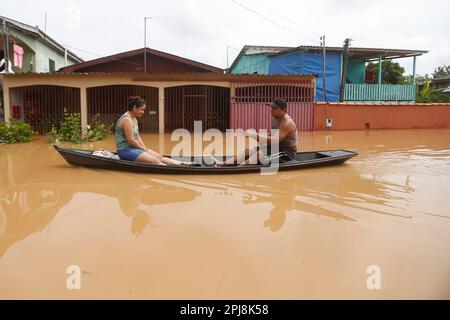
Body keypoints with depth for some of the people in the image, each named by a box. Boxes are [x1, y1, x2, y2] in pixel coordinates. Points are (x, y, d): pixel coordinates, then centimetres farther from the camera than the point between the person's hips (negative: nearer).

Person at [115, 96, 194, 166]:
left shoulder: (134, 118, 14)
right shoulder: (127, 119, -18)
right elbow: (131, 141, -21)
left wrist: (145, 148, 3)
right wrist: (144, 149, -9)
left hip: (133, 147, 10)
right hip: (125, 150, -9)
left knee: (159, 157, 0)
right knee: (155, 161, -19)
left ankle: (182, 164, -4)